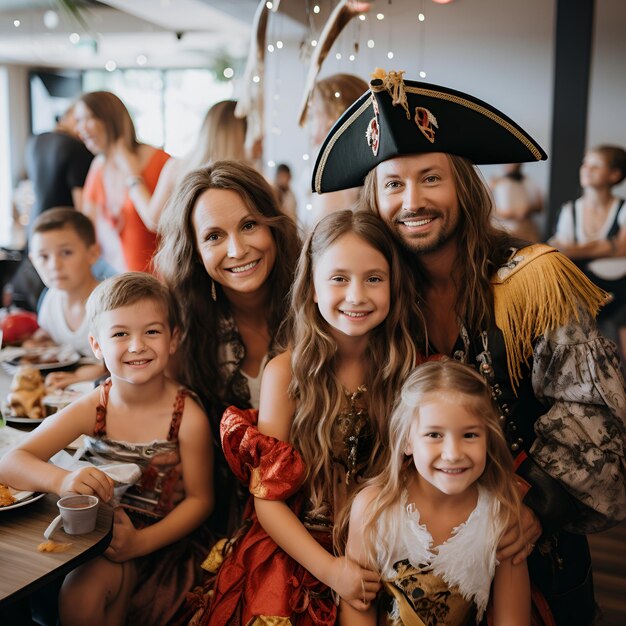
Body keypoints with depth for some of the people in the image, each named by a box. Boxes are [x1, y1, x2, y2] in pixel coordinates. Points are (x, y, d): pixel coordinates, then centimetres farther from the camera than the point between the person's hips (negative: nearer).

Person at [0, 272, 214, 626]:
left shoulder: (188, 418, -17)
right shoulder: (91, 410, -10)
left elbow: (200, 500, -10)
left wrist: (140, 542, -23)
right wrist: (61, 480, -36)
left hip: (155, 539, -3)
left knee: (80, 595, -27)